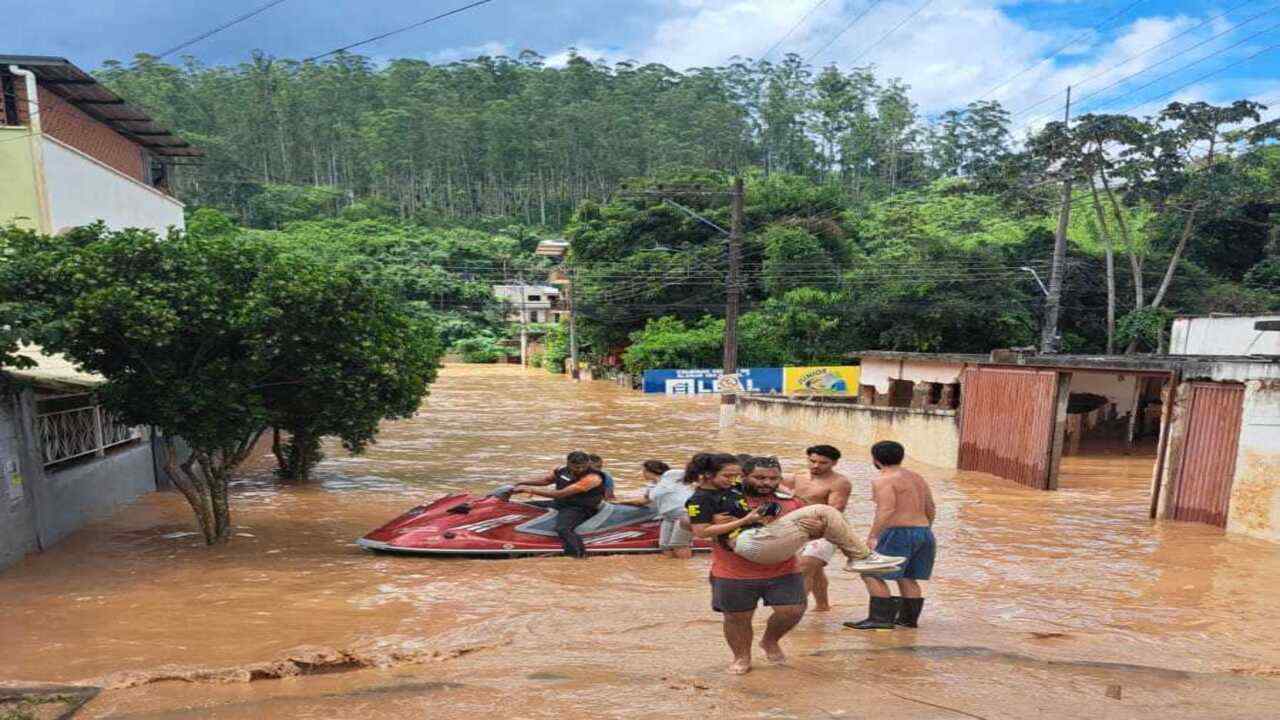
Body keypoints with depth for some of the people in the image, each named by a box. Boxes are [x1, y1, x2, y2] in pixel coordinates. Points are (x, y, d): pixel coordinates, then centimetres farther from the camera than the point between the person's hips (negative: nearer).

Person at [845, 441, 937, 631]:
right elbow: (931, 510, 19)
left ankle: (881, 619, -8)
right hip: (923, 533, 9)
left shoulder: (882, 481, -11)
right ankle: (908, 618, 18)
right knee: (906, 578, 16)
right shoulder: (917, 478, 15)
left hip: (898, 533, -9)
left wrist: (871, 537, -23)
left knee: (872, 575, -4)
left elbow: (886, 510, -22)